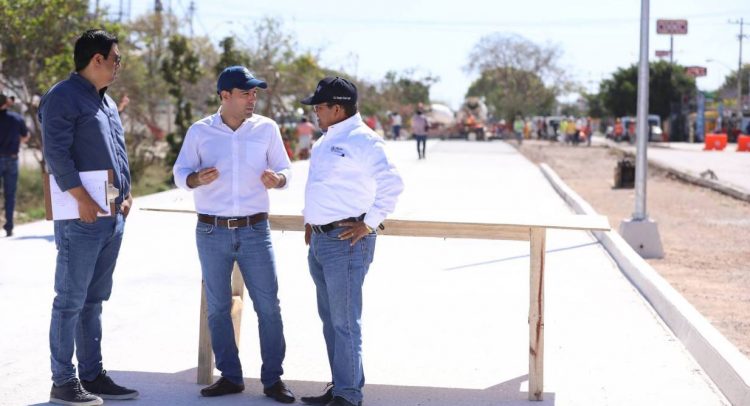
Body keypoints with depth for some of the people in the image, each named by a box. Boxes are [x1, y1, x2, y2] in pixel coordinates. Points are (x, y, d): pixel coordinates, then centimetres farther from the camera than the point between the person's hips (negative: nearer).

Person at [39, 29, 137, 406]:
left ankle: (92, 375, 20)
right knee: (71, 301, -4)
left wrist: (127, 193, 11)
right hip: (82, 219, -9)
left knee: (93, 301, 14)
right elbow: (56, 152, -17)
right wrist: (82, 198, -21)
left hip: (113, 218, 9)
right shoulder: (63, 97, -9)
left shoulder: (106, 102, 19)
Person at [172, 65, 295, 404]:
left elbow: (284, 170, 6)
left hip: (255, 230, 0)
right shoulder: (200, 131, 1)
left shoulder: (267, 128, 2)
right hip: (212, 233, 1)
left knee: (268, 305, -2)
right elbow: (180, 174, 3)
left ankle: (273, 378, 8)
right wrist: (198, 178, -20)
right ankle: (230, 376, 19)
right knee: (218, 307, 7)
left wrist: (276, 180, -17)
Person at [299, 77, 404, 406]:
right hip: (319, 241, 10)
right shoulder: (326, 140, 17)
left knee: (344, 322, -7)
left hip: (346, 242, -10)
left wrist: (369, 224, -18)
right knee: (330, 320, 15)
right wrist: (310, 220, 20)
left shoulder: (362, 140, -13)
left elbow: (392, 183, -22)